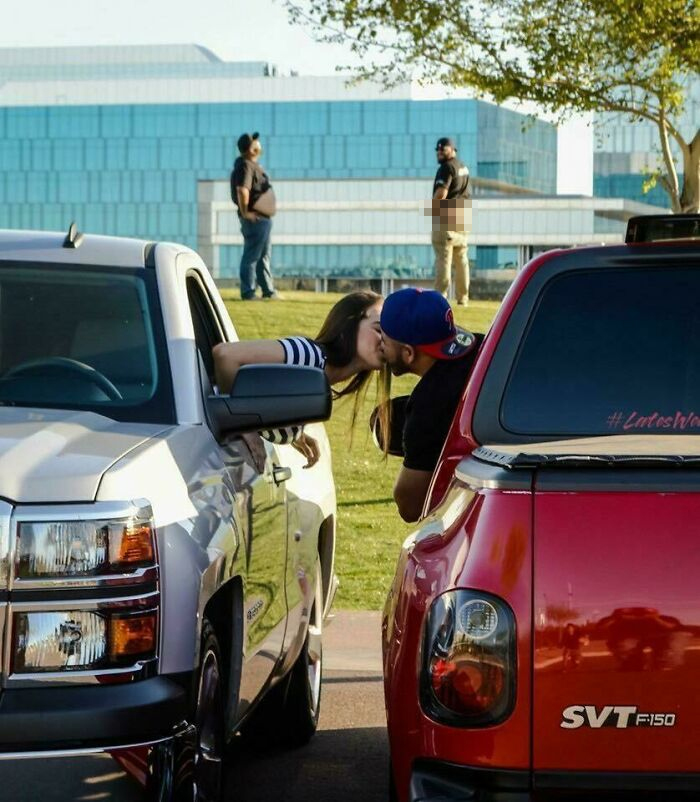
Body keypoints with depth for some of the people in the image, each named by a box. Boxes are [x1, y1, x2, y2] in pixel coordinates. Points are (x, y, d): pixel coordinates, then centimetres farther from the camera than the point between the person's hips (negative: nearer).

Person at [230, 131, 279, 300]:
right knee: (252, 256, -5)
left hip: (263, 217, 11)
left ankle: (268, 290, 25)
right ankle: (248, 292, 0)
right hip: (255, 218, -11)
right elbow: (242, 190, -31)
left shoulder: (252, 165, 14)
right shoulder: (245, 166, -19)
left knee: (264, 255, 17)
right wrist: (245, 213, -23)